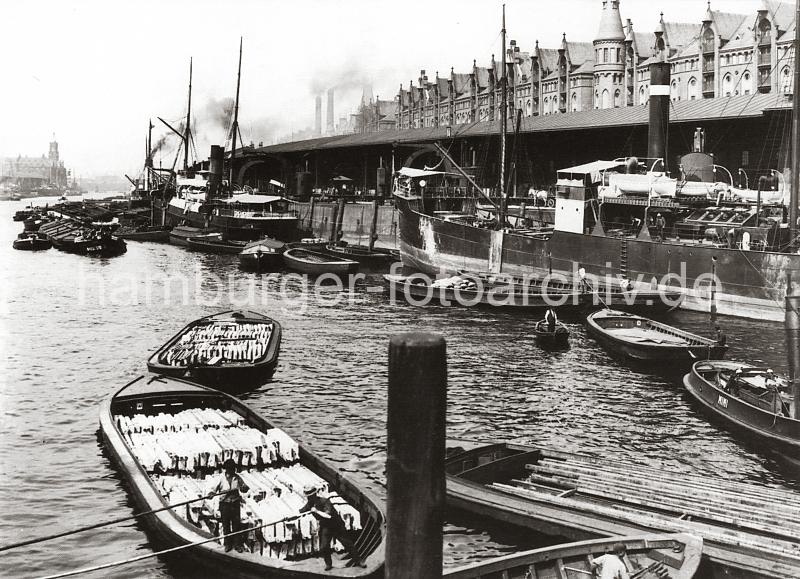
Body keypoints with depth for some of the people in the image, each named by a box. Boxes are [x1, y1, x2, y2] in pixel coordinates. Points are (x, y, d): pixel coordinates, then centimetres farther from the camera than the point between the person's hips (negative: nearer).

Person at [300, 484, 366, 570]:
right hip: (325, 527, 5)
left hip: (336, 525, -5)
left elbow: (328, 516, -37)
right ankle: (328, 564, 14)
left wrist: (316, 511, -35)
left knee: (348, 543, 2)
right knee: (324, 547, -7)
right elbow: (300, 512, 5)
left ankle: (358, 561, 13)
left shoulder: (324, 501, -27)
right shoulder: (309, 504, -7)